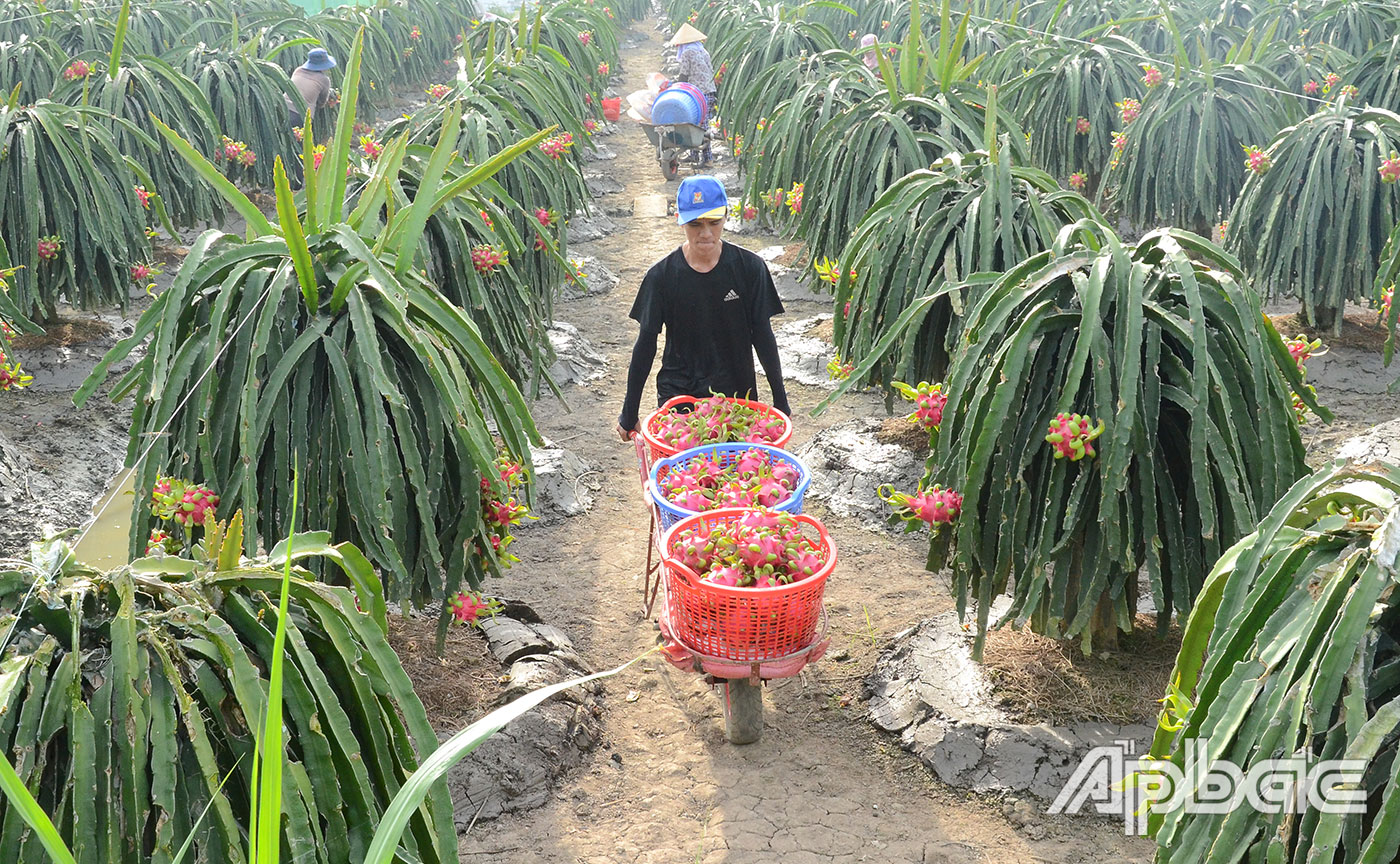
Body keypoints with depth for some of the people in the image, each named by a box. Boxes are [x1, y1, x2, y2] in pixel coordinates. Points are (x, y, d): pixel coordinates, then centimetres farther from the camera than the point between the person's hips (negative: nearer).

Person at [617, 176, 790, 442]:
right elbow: (646, 343, -1)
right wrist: (629, 414, 2)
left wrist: (780, 402, 4)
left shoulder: (749, 267, -7)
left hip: (737, 391, 0)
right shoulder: (662, 275, -7)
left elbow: (763, 335, 1)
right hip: (677, 394, 0)